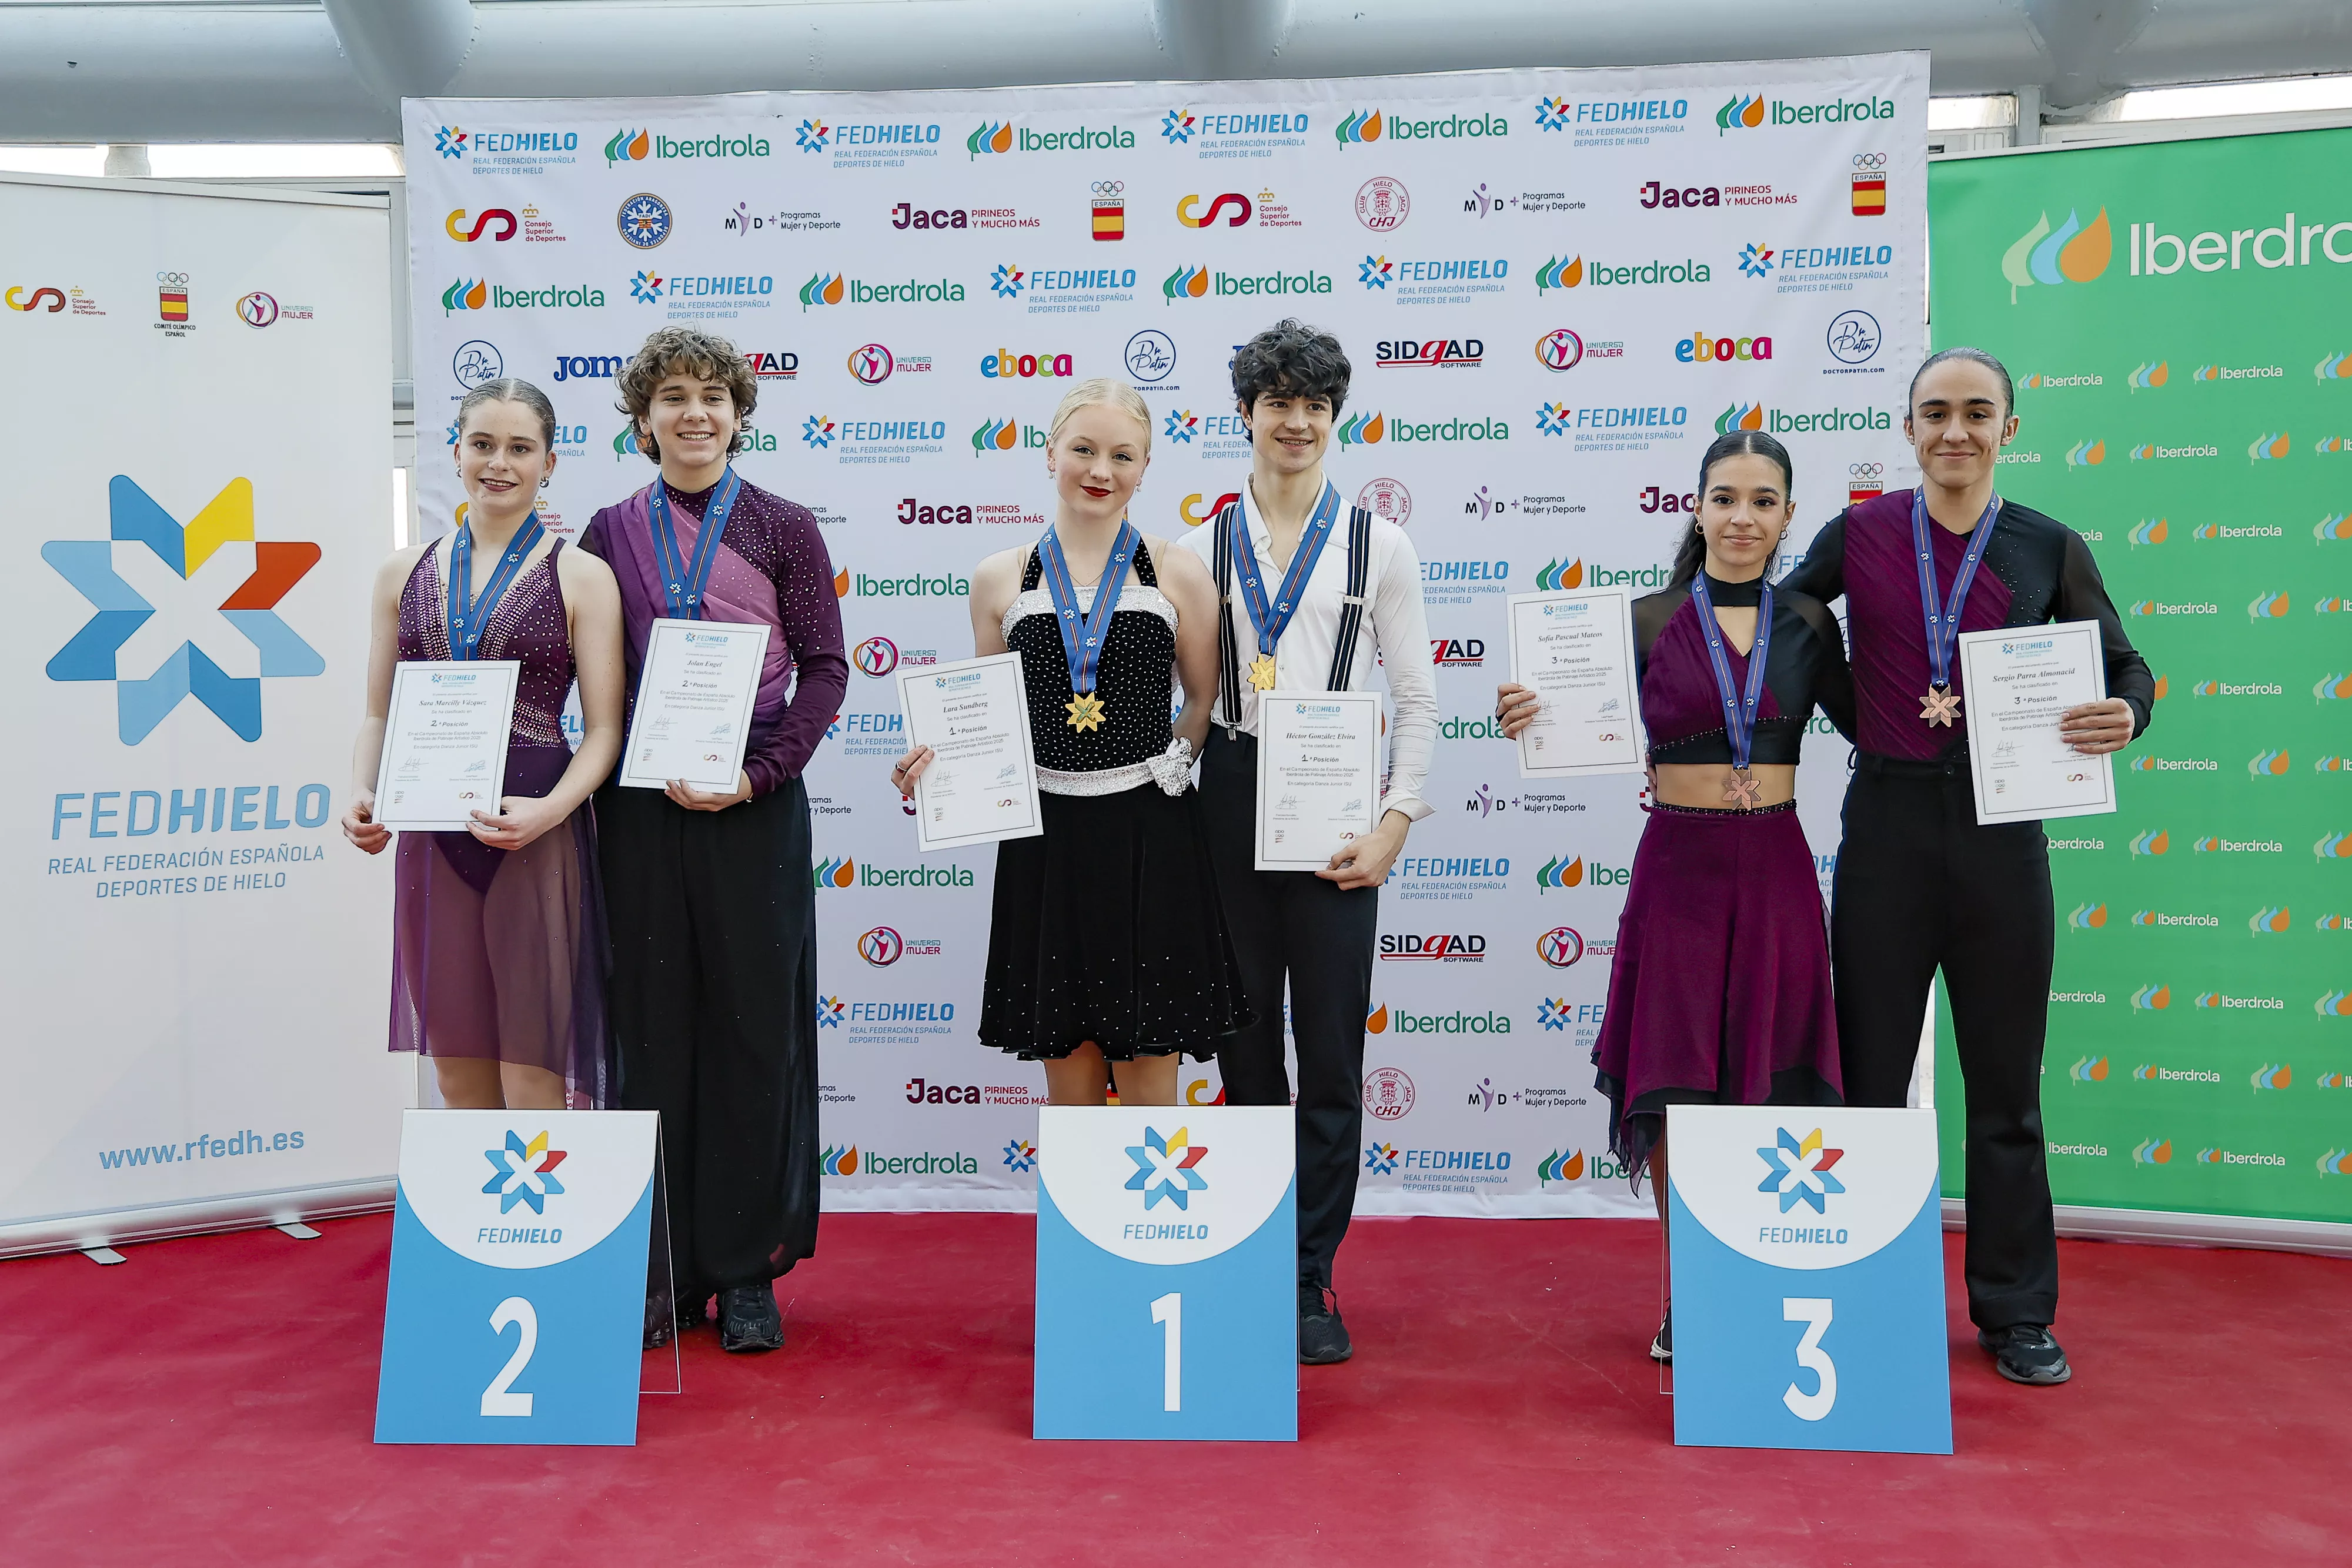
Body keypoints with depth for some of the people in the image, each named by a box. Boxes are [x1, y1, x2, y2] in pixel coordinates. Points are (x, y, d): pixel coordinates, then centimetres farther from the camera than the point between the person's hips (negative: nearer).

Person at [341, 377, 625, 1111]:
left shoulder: (581, 576, 1)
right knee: (458, 1082, 11)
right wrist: (362, 793, -3)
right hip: (431, 840, 4)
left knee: (532, 1090, -3)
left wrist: (549, 810, -19)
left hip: (536, 840, -4)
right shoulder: (403, 574, 12)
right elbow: (377, 714, 16)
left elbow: (603, 730, -3)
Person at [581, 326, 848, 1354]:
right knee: (654, 1027, 6)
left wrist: (758, 774, -12)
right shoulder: (612, 534, 9)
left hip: (754, 804, -2)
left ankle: (749, 1270, 13)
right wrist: (600, 780, -3)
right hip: (641, 805, 2)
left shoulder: (783, 527, 3)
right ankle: (666, 1269, 18)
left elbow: (824, 665, -1)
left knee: (755, 1026, 2)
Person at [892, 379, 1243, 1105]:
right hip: (1045, 836, 1)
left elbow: (1205, 705, 8)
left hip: (1148, 838, -1)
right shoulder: (999, 578, 5)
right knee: (1069, 1078, 10)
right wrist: (936, 756, -4)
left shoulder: (1177, 574, 2)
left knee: (1148, 1082, 3)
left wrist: (1158, 761, -7)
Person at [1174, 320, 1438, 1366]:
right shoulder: (1202, 547, 9)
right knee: (1246, 1041, 9)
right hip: (1231, 799, 2)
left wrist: (1395, 824, -6)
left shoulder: (1379, 546, 6)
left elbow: (1417, 699, 4)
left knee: (1332, 1052, 1)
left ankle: (1312, 1282, 11)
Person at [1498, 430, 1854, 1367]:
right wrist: (1532, 720, -18)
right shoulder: (1650, 620, 1)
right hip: (1679, 866, -1)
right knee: (1673, 1087, 2)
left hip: (1775, 869, 2)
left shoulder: (1806, 624, 7)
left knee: (1766, 1085, 6)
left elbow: (1866, 726, 14)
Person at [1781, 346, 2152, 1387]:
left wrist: (2125, 715, -12)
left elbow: (2124, 668, 9)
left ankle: (2017, 1313, 23)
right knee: (1870, 1072, 8)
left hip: (2000, 824, 0)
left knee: (2006, 1083, 9)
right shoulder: (1859, 535, 1)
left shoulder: (2049, 548, 2)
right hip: (1888, 821, 0)